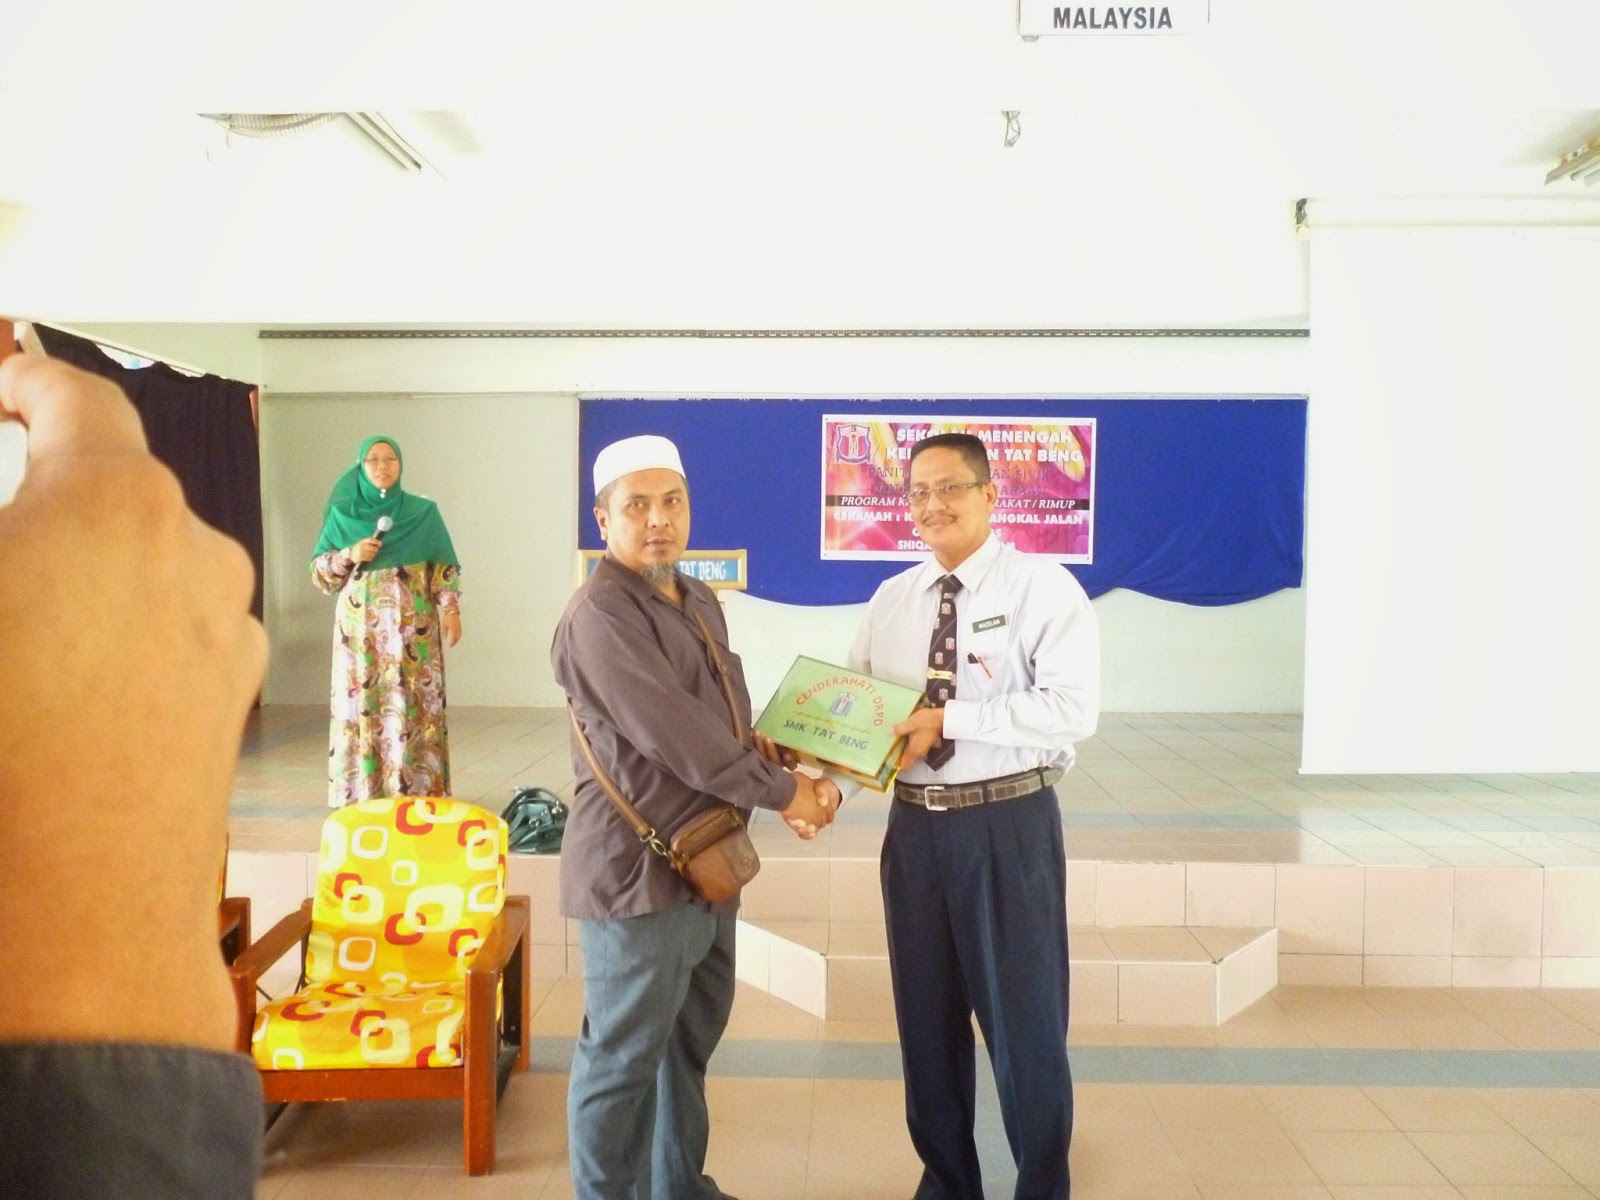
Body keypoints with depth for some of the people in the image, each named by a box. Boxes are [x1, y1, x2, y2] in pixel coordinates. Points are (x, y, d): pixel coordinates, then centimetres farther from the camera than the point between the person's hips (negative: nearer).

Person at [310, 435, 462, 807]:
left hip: (413, 627, -1)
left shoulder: (424, 512, 4)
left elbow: (445, 567, 5)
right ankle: (362, 794, 6)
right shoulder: (341, 514, 7)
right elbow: (318, 572, 8)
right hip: (360, 628, 1)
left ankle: (417, 792, 3)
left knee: (414, 705, -3)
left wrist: (451, 610, -6)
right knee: (360, 704, -1)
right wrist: (349, 556, -10)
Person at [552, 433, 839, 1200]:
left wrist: (791, 783, -3)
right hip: (637, 869, -9)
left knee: (690, 1040, 21)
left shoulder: (700, 602, 11)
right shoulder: (599, 617, -19)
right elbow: (676, 735, -24)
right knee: (622, 1056, 5)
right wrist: (781, 792, -15)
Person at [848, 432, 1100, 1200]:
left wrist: (946, 717, -23)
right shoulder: (890, 599, 8)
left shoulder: (1043, 590, -9)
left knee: (1023, 1017, 7)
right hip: (915, 826, 5)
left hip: (1008, 824, -5)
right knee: (926, 1014, 16)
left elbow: (1072, 709, -20)